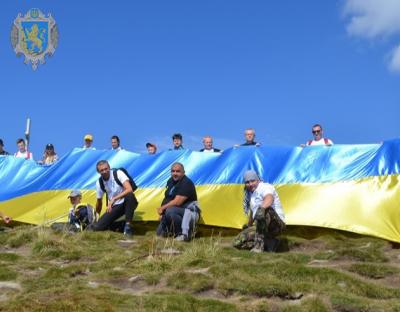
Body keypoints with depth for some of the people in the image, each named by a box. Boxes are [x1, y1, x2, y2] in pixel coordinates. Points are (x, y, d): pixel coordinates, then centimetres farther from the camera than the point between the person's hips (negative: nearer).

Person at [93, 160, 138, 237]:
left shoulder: (118, 173, -18)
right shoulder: (99, 183, -4)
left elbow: (129, 190, -31)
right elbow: (99, 201, 10)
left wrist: (113, 199, -35)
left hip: (126, 203, -3)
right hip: (115, 207, 4)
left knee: (129, 195, -41)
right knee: (97, 227, -14)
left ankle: (128, 225, -28)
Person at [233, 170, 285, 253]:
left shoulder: (265, 187, -12)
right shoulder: (250, 193, 15)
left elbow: (269, 198, -38)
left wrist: (262, 208, -57)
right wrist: (249, 225, 43)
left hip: (276, 224, -8)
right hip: (260, 226, 8)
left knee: (266, 210, -42)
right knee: (238, 242, -4)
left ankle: (259, 244, -34)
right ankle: (269, 243, -4)